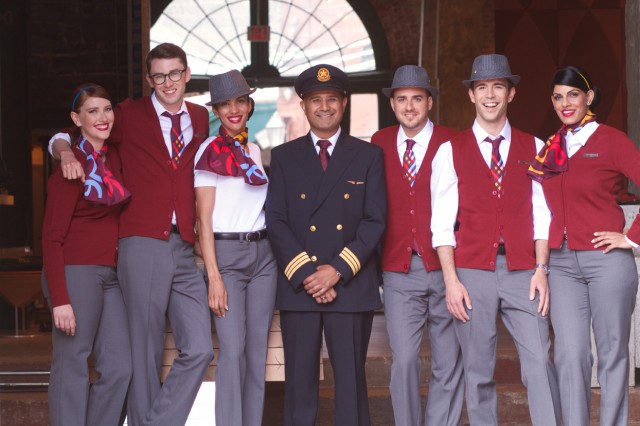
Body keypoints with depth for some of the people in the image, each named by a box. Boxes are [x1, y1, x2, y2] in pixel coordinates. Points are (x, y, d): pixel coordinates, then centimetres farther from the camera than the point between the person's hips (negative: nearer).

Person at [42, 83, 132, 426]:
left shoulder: (114, 158, 11)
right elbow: (51, 238, -11)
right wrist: (60, 299, -16)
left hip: (111, 274, 7)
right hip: (77, 273, -7)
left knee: (119, 368, 5)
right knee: (71, 368, -3)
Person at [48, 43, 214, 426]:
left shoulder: (200, 118, 15)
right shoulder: (130, 115, 6)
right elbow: (61, 137, 14)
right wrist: (66, 153, -10)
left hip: (186, 249, 3)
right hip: (143, 246, -3)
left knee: (199, 350, -4)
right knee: (146, 352, 0)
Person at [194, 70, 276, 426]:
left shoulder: (255, 150, 14)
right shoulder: (210, 150, -3)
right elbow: (204, 218, -7)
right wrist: (214, 278, -14)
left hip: (263, 253, 5)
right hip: (227, 253, -5)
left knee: (258, 350, 5)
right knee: (233, 350, -11)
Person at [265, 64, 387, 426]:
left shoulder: (369, 156, 9)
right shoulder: (284, 157, 11)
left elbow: (375, 221, 1)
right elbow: (276, 221, 3)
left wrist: (339, 270, -10)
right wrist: (304, 272, -9)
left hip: (352, 286, 0)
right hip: (298, 287, 1)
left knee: (351, 380, 2)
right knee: (300, 382, 2)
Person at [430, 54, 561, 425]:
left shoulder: (533, 148, 10)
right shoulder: (451, 151, 5)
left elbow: (542, 214, 6)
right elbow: (442, 222, 2)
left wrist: (541, 270, -3)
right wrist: (451, 280, -5)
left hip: (522, 272, 1)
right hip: (473, 272, -1)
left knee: (540, 364, -6)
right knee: (478, 371, 3)